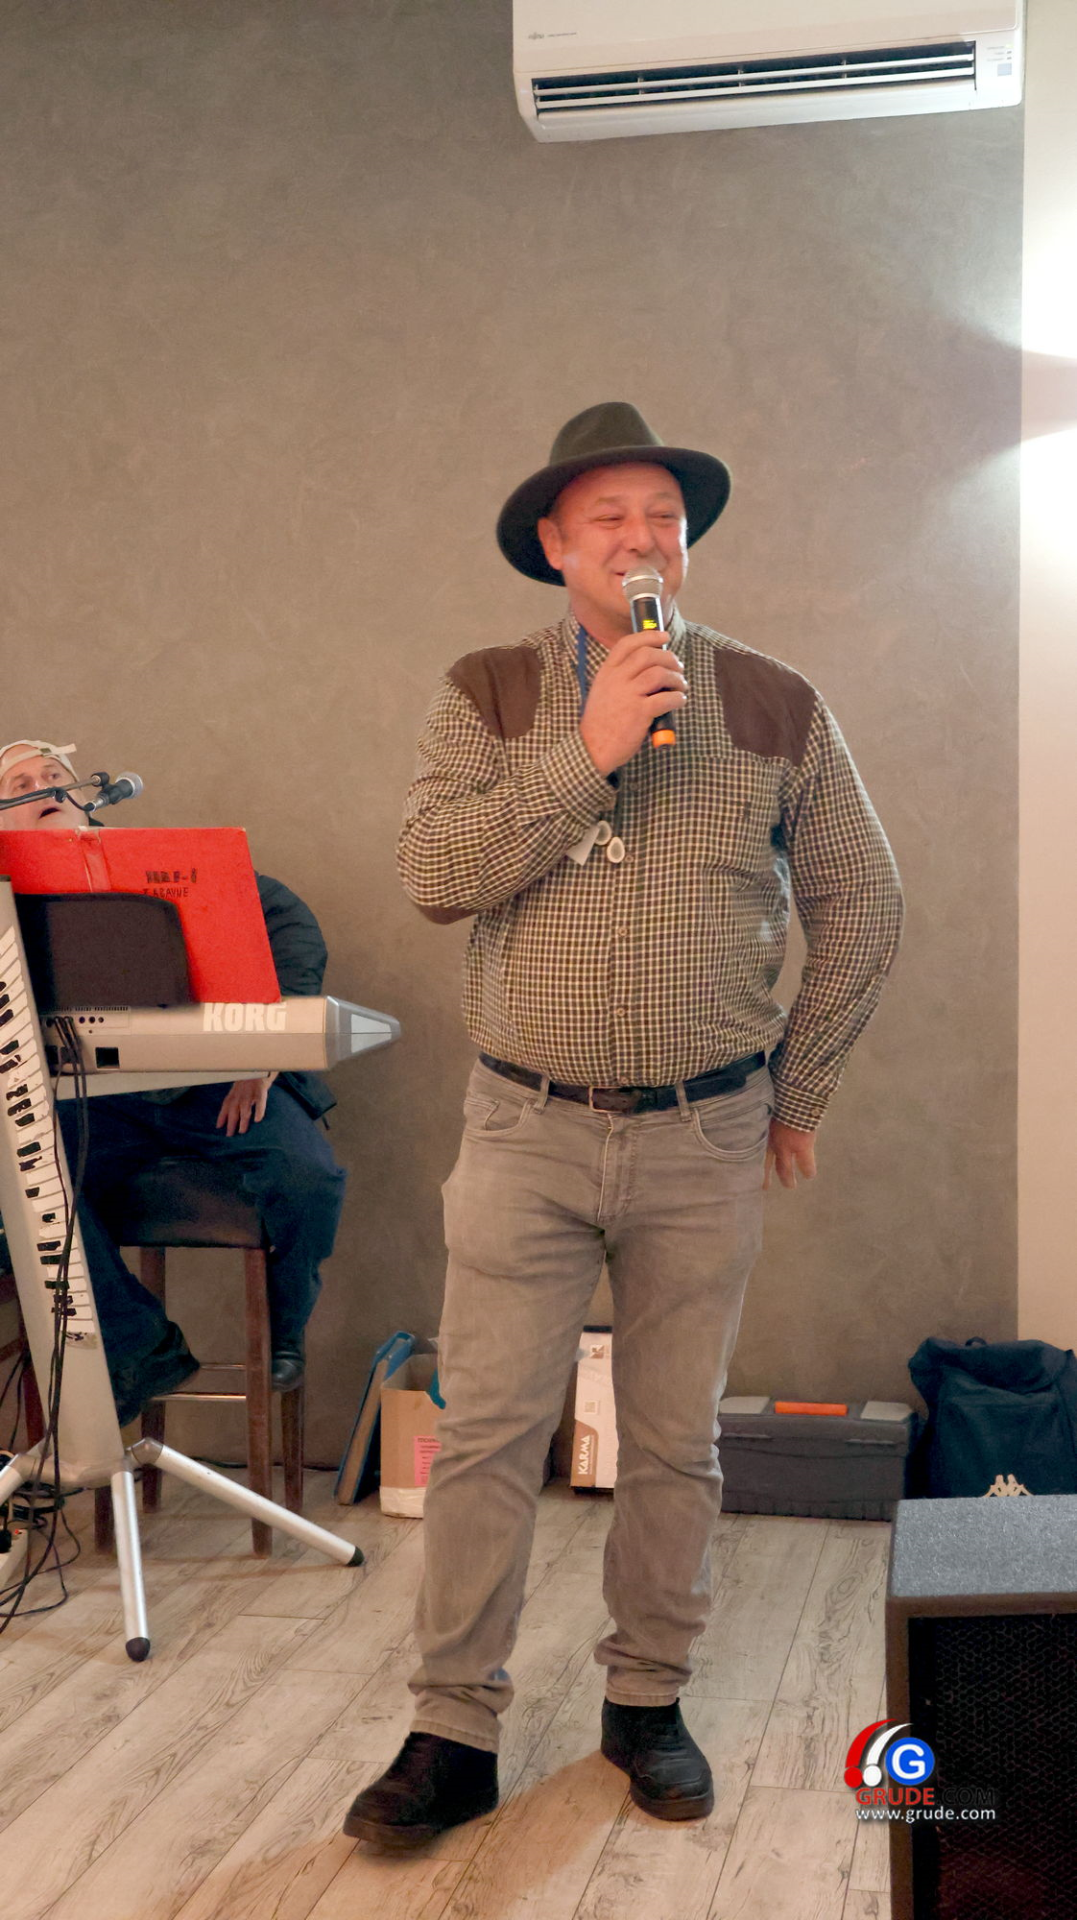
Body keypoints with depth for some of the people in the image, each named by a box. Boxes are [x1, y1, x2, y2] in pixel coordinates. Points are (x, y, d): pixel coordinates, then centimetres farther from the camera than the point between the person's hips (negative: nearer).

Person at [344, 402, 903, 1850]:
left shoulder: (776, 709, 3)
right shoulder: (489, 697, 2)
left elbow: (862, 906, 9)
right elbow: (434, 874, -13)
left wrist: (796, 1094, 9)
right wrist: (588, 752, -19)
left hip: (706, 1144, 1)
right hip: (527, 1133, 0)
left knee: (676, 1442, 11)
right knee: (486, 1435, 1)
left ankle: (647, 1701, 28)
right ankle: (455, 1732, 14)